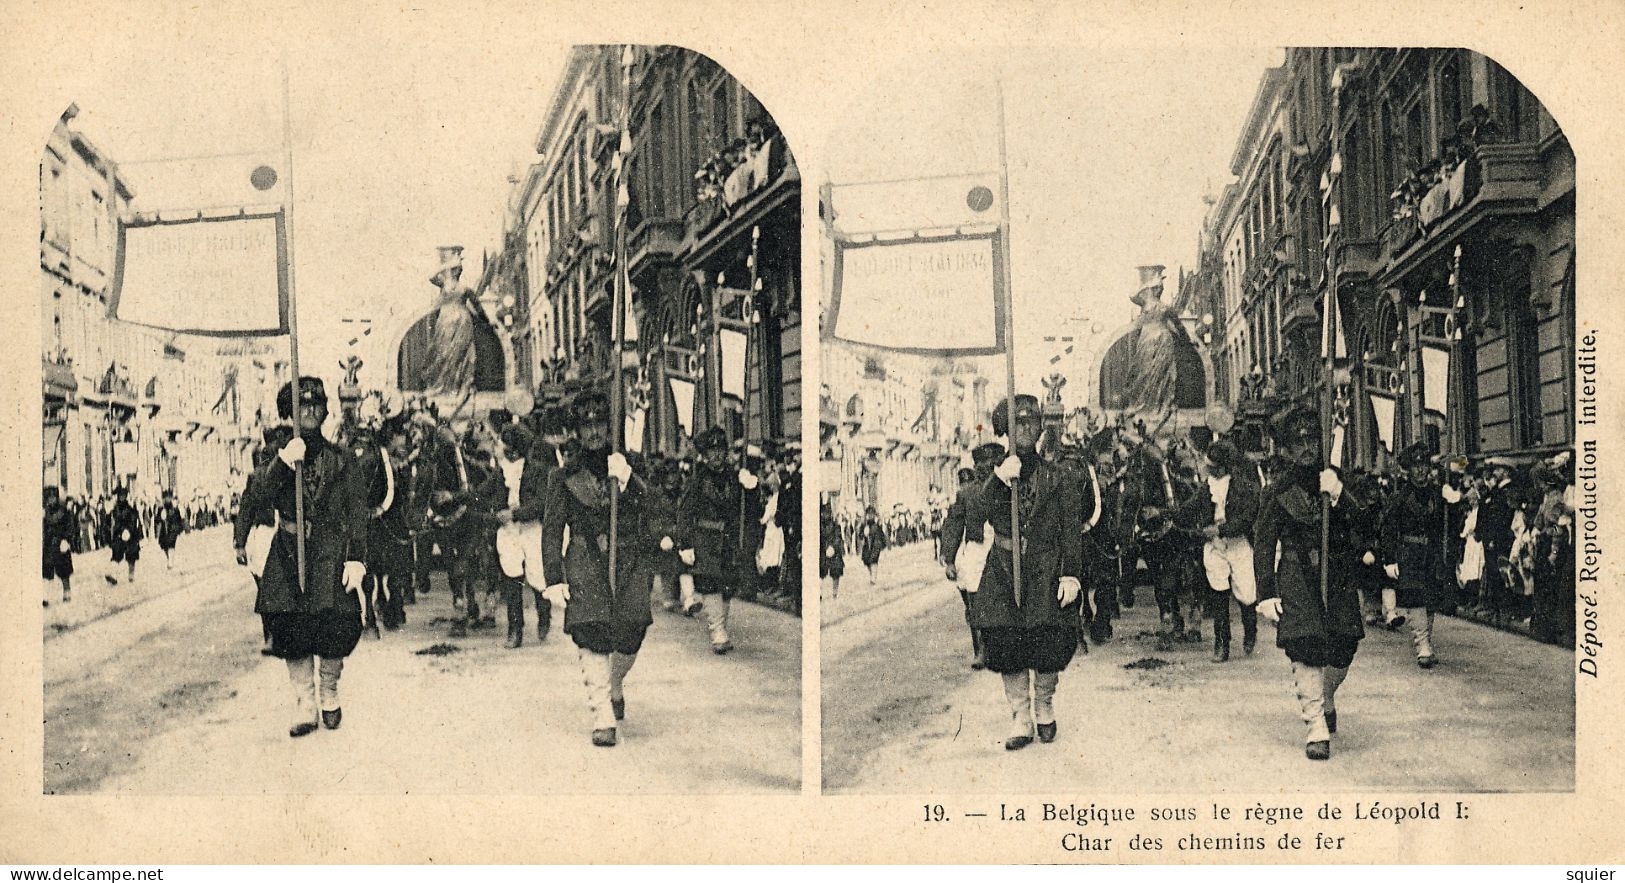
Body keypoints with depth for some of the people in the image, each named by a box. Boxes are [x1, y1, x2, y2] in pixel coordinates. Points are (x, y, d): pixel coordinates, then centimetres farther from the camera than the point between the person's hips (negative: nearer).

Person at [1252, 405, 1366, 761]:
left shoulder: (1335, 480, 8)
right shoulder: (1278, 492, 1)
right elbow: (1263, 544, 1)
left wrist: (1339, 496, -18)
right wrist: (1266, 594, -6)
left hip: (1338, 575, 3)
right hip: (1297, 576, -3)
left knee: (1343, 646, 2)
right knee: (1305, 648, -13)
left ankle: (1326, 700, 33)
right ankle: (1317, 728, -8)